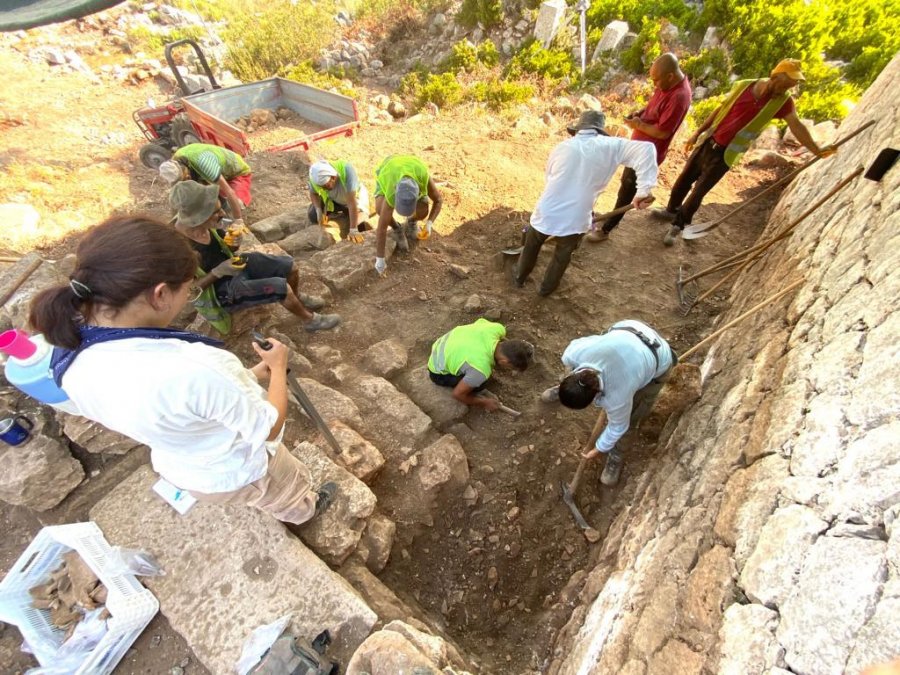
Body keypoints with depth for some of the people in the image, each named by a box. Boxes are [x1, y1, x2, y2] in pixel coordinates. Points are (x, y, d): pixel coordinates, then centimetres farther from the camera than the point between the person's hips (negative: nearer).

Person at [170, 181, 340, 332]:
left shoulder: (205, 224, -13)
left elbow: (226, 247, 5)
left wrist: (234, 243, -18)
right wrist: (219, 271, -30)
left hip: (234, 263, 7)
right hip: (222, 289, -7)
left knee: (289, 266, 3)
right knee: (281, 287, -21)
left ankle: (297, 298, 34)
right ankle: (310, 319, 5)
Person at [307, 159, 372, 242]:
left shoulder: (346, 170, -40)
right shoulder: (316, 175, -28)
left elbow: (352, 202, -42)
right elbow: (313, 193, -7)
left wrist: (353, 230, -46)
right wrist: (319, 211, -27)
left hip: (356, 198, -3)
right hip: (334, 201, 3)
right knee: (313, 216, -14)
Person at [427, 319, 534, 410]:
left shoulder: (497, 328, -23)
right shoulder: (481, 370, -39)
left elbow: (481, 321, 3)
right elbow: (457, 394, -24)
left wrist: (509, 343, 4)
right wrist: (484, 403, -8)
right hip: (438, 372, -7)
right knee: (480, 384, -22)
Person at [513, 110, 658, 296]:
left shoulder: (562, 147, 6)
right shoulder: (610, 146, -3)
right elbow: (646, 148, -15)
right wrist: (644, 189, -18)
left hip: (546, 213, 2)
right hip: (575, 220, -1)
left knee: (531, 246, 29)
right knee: (563, 255, 26)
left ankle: (519, 277, 48)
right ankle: (548, 287, 43)